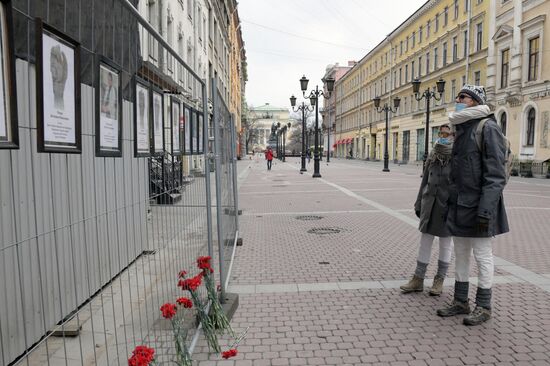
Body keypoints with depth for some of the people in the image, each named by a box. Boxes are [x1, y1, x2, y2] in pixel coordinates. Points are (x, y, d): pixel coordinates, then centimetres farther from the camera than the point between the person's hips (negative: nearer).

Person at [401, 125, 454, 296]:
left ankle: (439, 280, 23)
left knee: (445, 243, 10)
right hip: (429, 205, 5)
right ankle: (418, 279, 17)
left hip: (448, 207, -5)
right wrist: (418, 204, 12)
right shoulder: (433, 156, 7)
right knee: (425, 242, 8)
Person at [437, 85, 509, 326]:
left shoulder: (488, 128, -11)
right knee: (460, 254, 14)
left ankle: (483, 307, 18)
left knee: (482, 256, 4)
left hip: (477, 206, -8)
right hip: (459, 206, 8)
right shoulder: (461, 129, 15)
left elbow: (496, 175, -17)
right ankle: (460, 302, 26)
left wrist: (485, 210, -22)